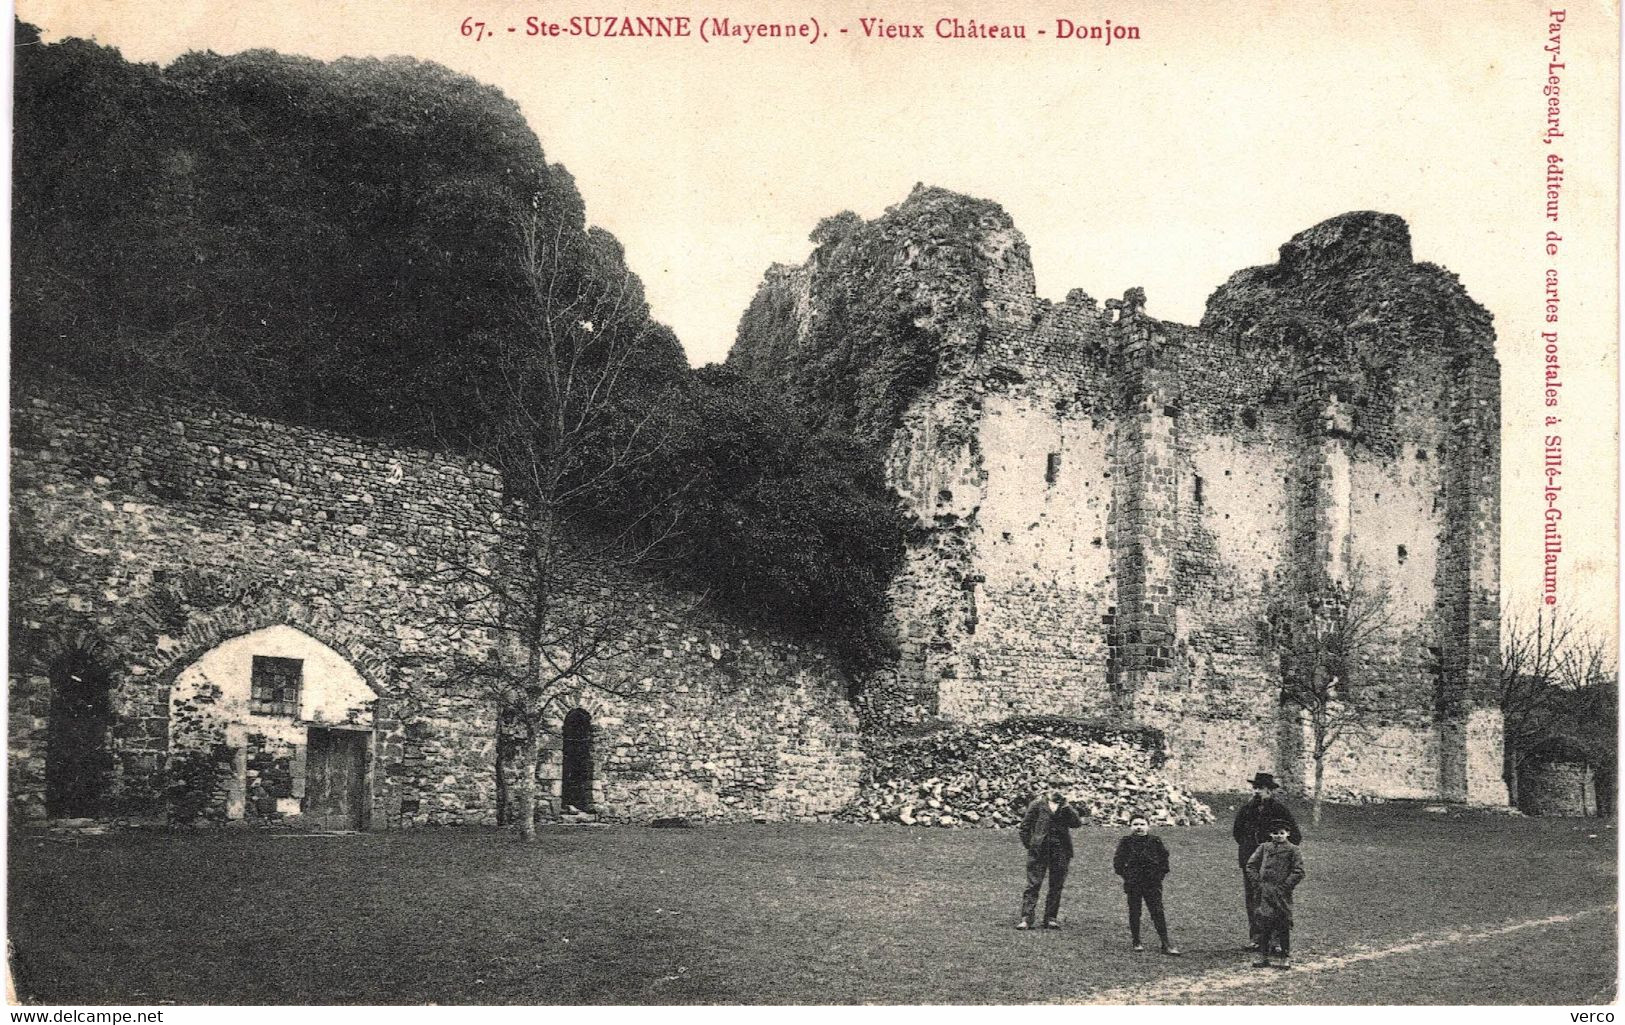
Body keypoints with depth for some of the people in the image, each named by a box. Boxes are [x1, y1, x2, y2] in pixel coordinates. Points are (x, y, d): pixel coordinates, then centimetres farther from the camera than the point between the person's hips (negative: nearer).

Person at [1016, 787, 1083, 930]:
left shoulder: (1067, 809, 10)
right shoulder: (1037, 805, 3)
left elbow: (1077, 823, -5)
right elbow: (1025, 825, 6)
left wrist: (1066, 808, -13)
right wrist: (1028, 844, 1)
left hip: (1061, 851, 3)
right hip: (1039, 850, -3)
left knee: (1056, 886, 5)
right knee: (1033, 884, -6)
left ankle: (1051, 918, 14)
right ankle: (1026, 918, -5)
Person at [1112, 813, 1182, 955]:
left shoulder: (1156, 842, 1)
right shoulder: (1126, 842, -2)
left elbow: (1164, 857, 9)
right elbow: (1118, 861, 2)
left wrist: (1160, 873, 1)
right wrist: (1125, 874, -5)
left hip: (1153, 884, 0)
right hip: (1133, 884, 0)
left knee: (1158, 913, -2)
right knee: (1134, 913, 6)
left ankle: (1166, 945, -1)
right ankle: (1136, 942, 20)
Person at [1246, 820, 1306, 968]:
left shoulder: (1292, 850, 0)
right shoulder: (1264, 848, 10)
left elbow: (1298, 872, -5)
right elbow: (1251, 865, 13)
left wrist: (1285, 887, -11)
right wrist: (1257, 882, 1)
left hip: (1282, 893, -3)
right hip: (1264, 893, 3)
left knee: (1283, 926, 1)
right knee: (1263, 924, 4)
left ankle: (1286, 958, 11)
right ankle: (1263, 957, 11)